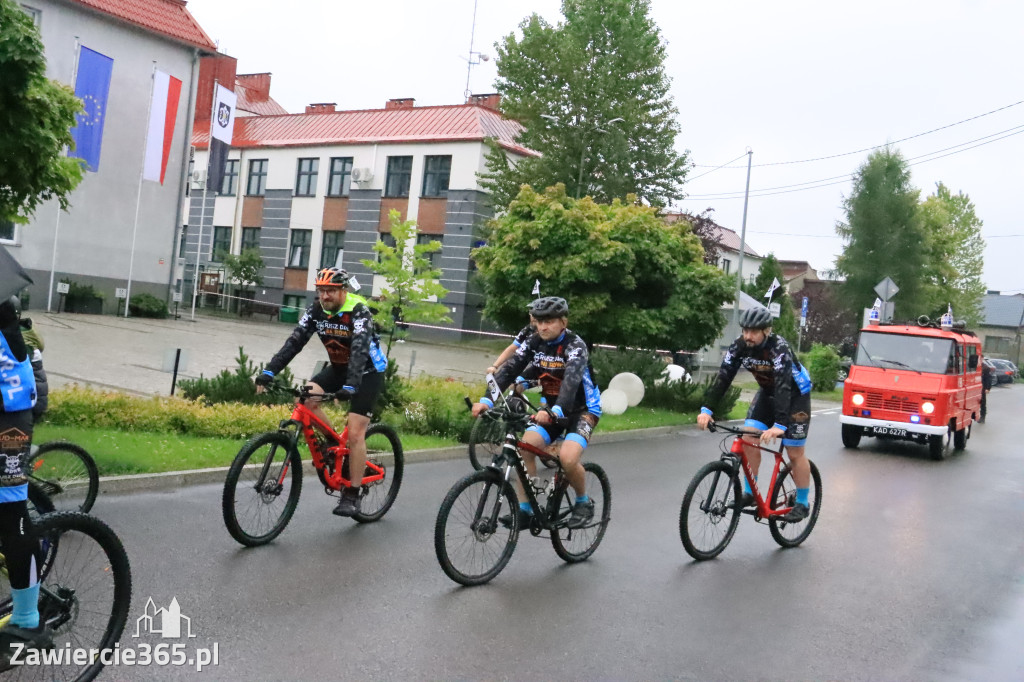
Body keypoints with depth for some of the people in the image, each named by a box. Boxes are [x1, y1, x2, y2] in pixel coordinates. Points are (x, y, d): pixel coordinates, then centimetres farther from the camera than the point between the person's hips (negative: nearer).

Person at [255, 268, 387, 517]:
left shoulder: (358, 311, -25)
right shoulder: (316, 310, -10)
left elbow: (359, 350, -38)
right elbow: (294, 341, -17)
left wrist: (350, 387, -52)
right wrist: (269, 371, -29)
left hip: (367, 372, -6)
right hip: (338, 368, 6)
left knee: (355, 433, -12)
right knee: (307, 398, -20)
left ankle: (352, 496, -2)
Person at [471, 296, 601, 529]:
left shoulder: (575, 345, -22)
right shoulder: (534, 342, -6)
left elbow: (572, 379, -39)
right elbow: (510, 369, -17)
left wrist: (555, 411, -56)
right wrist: (486, 400, -32)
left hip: (582, 410, -5)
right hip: (551, 409, 5)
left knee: (567, 457, -26)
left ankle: (584, 502, 1)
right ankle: (523, 510, -5)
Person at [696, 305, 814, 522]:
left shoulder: (779, 348, -34)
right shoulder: (739, 346, -18)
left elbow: (783, 386, -42)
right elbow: (723, 377, -22)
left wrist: (780, 424, -53)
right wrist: (706, 409, -33)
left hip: (795, 395, -5)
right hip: (767, 392, 5)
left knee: (795, 453, -1)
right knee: (749, 440, -8)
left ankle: (802, 504, 15)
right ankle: (749, 493, 5)